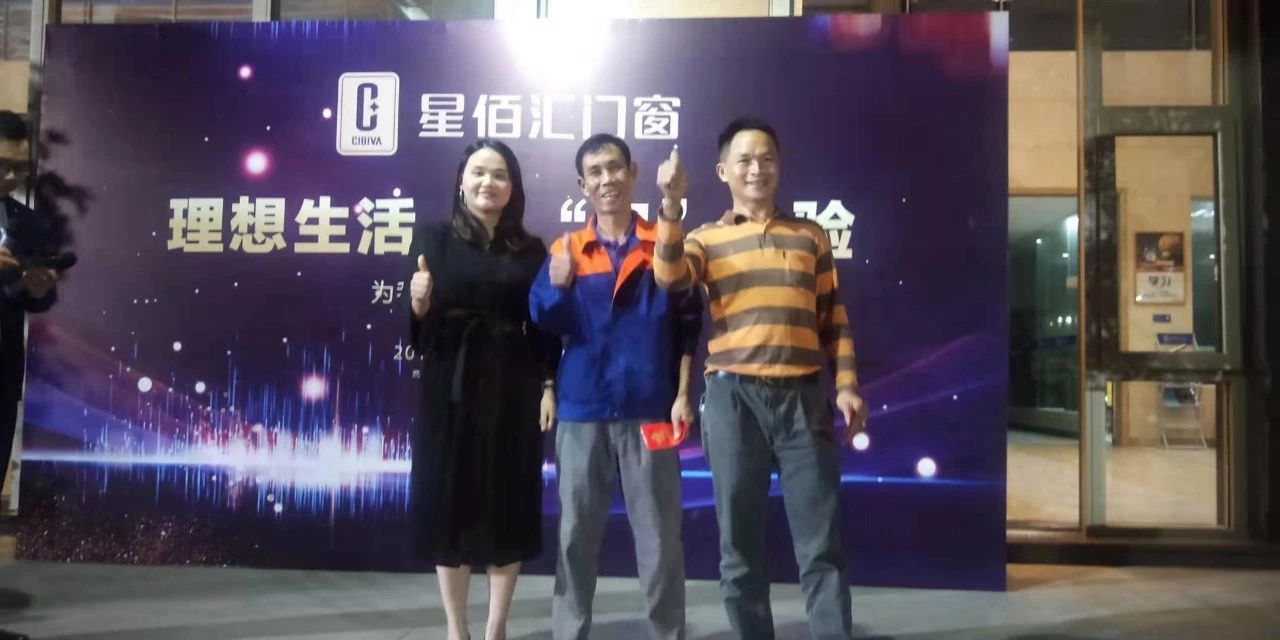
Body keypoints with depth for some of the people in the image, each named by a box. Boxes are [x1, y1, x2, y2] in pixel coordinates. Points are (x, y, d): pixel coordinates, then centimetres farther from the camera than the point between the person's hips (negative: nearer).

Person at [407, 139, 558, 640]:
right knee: (450, 502, 4)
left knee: (510, 506, 4)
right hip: (452, 391, -1)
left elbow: (545, 328, 6)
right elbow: (419, 330, -2)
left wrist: (549, 386, -3)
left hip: (513, 391, 1)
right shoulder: (434, 239, 3)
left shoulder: (531, 250, 7)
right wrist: (419, 305, -23)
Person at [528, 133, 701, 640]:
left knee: (659, 534, 5)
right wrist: (559, 286, -21)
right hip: (582, 411, 1)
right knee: (576, 532, 7)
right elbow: (545, 321, -1)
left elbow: (688, 324, 4)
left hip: (650, 409, -1)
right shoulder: (565, 250, 8)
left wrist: (683, 395, -2)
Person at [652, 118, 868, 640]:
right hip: (734, 398, -1)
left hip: (803, 396, 1)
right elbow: (669, 277, -12)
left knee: (821, 546, 2)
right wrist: (672, 204, -22)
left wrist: (846, 385, 4)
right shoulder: (705, 237, 9)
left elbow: (833, 318, 14)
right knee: (739, 545, 7)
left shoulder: (810, 235, 14)